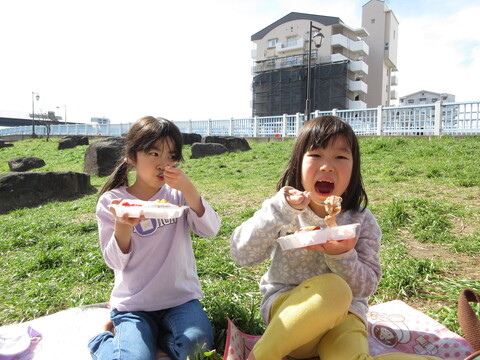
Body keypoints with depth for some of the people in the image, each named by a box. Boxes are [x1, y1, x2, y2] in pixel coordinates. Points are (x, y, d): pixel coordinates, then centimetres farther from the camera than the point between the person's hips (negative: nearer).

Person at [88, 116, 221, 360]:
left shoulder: (178, 194, 0)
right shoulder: (110, 202, -5)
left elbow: (211, 230, -13)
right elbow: (115, 262, -7)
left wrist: (189, 190, -26)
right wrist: (123, 226, -27)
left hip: (180, 297, 2)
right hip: (134, 303, -1)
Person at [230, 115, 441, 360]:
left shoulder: (362, 222, -3)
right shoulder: (285, 211, -5)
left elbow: (366, 287, -2)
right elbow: (242, 255, -15)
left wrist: (342, 257, -23)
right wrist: (279, 210, -27)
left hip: (343, 313, 0)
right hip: (285, 307, 1)